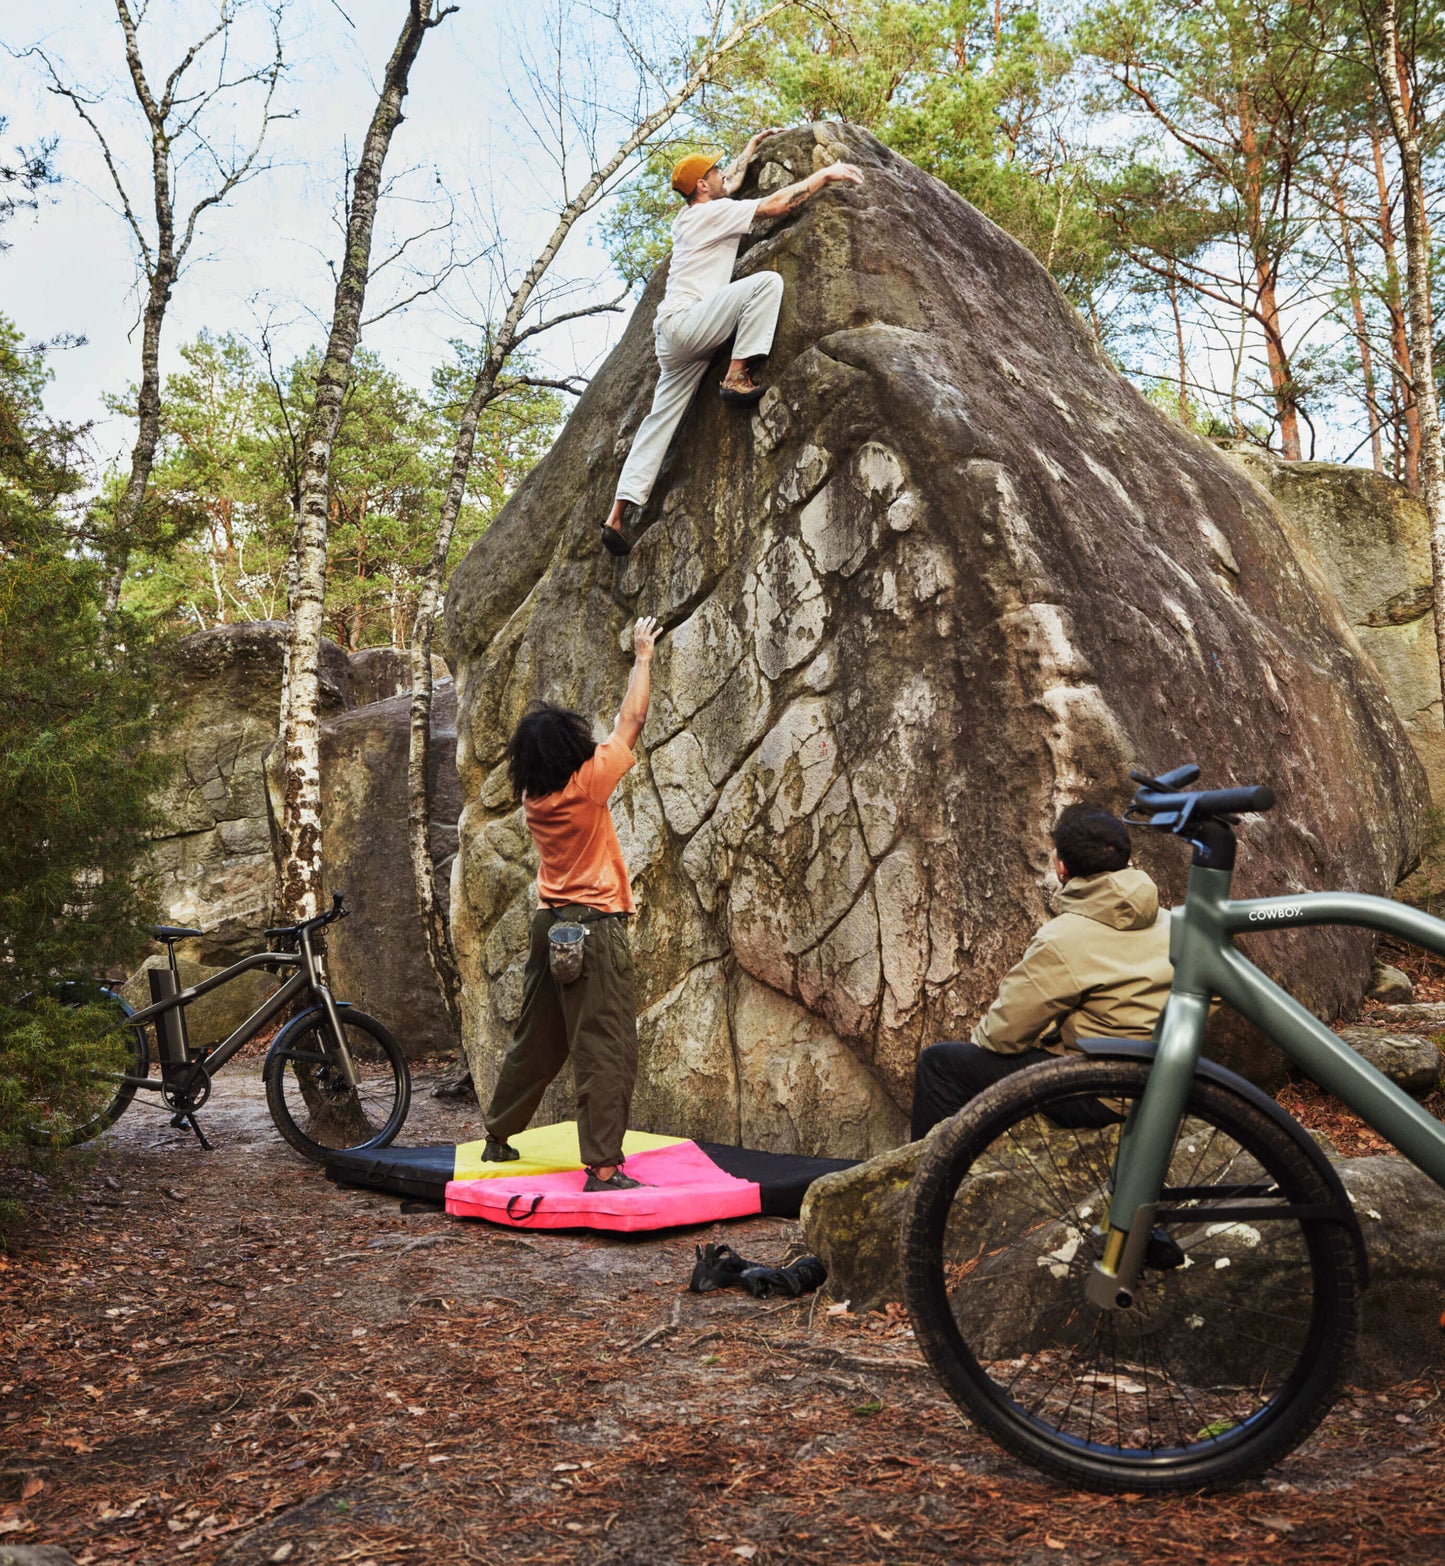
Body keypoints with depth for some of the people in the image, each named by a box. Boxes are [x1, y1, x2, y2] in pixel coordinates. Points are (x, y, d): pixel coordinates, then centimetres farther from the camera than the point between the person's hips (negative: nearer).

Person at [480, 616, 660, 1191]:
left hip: (550, 926, 8)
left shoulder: (532, 794, 3)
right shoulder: (584, 785, -14)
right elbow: (630, 722, -2)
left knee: (535, 1043, 20)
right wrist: (643, 656, 10)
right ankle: (603, 1168, -7)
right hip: (594, 927, -7)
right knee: (606, 1051, -5)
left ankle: (498, 1139, 32)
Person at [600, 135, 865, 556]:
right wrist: (825, 174, 6)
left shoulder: (689, 217, 23)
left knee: (660, 420, 3)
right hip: (685, 321, -9)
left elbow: (731, 182, 44)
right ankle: (737, 376, -19)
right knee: (767, 281, -15)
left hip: (670, 335, 9)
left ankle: (616, 515, -4)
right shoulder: (713, 212, -2)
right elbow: (777, 204, -4)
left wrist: (751, 148, 53)